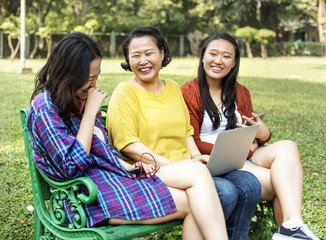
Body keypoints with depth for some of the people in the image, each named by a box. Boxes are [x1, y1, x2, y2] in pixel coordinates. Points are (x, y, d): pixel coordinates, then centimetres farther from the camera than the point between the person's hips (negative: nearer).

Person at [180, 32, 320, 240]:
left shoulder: (241, 93, 18)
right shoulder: (188, 93, 0)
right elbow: (192, 143, -5)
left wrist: (263, 135, -7)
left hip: (244, 159, 6)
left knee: (287, 147, -27)